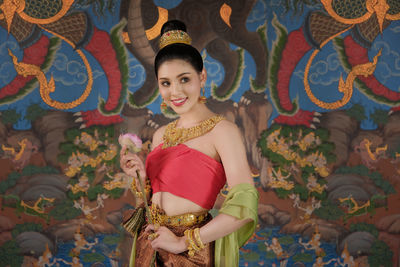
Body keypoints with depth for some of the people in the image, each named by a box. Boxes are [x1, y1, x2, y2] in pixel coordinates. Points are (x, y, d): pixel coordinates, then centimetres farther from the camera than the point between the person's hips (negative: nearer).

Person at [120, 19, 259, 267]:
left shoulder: (223, 131, -13)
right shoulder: (161, 135, 7)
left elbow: (245, 207, -23)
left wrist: (183, 242, -16)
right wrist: (140, 175, -5)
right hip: (149, 246, 6)